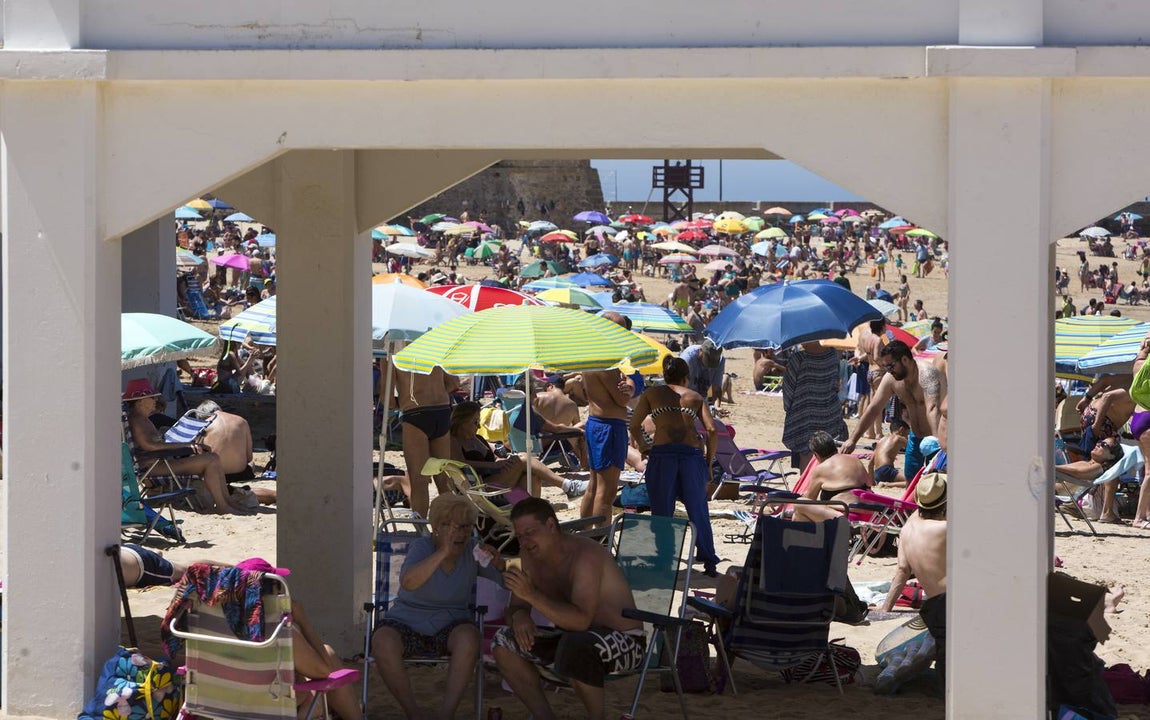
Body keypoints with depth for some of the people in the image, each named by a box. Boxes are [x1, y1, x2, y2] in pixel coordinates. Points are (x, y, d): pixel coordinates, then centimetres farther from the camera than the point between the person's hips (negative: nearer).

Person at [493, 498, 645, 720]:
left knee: (575, 647, -40)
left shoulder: (585, 556, -24)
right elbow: (514, 608, 5)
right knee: (504, 644, -5)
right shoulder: (532, 555, 1)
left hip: (624, 641, -8)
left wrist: (532, 595, -42)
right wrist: (519, 616, -20)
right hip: (574, 635, 8)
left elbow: (581, 620, -35)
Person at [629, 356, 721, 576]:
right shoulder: (695, 397, 17)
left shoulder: (652, 394, 16)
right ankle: (709, 563, 11)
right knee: (698, 510, 10)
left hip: (662, 454, -1)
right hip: (692, 454, 1)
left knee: (662, 511, 6)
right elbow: (712, 430, 6)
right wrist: (709, 462, 13)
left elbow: (634, 425, 10)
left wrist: (643, 449, 24)